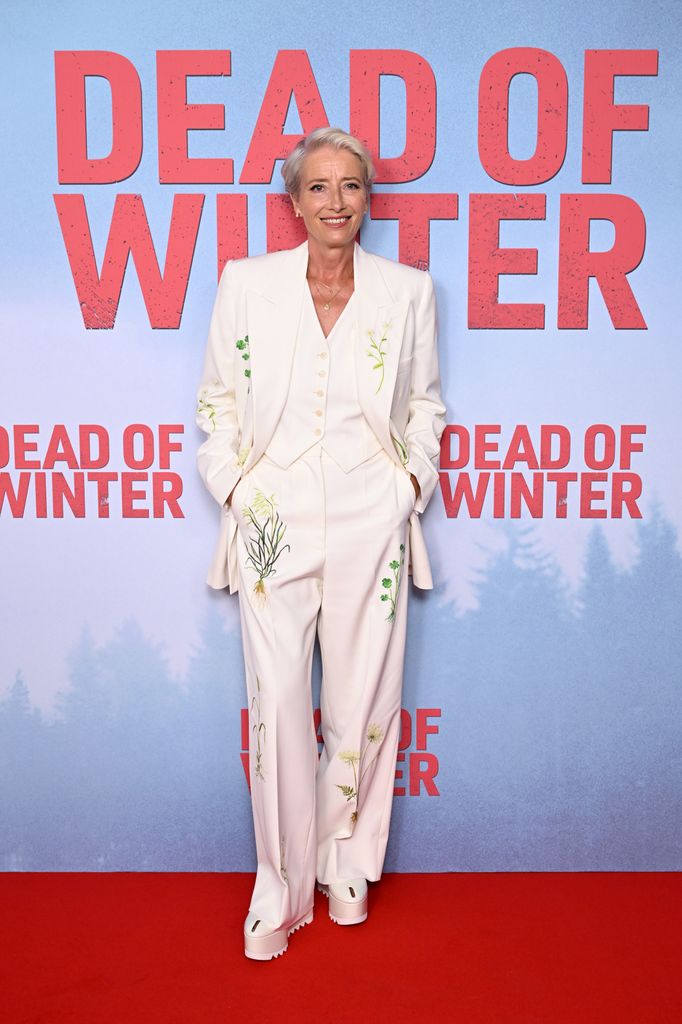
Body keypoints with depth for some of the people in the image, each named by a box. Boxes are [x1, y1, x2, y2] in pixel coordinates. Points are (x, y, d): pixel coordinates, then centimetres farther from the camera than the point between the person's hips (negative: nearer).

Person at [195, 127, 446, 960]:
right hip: (274, 523, 0)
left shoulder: (408, 290, 6)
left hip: (371, 525, 1)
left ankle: (348, 864, 30)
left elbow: (425, 402, 16)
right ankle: (281, 885, 18)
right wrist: (233, 487, -2)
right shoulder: (247, 284, 4)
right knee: (277, 705, -2)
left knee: (361, 703, 7)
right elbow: (217, 400, 8)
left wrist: (415, 477, 3)